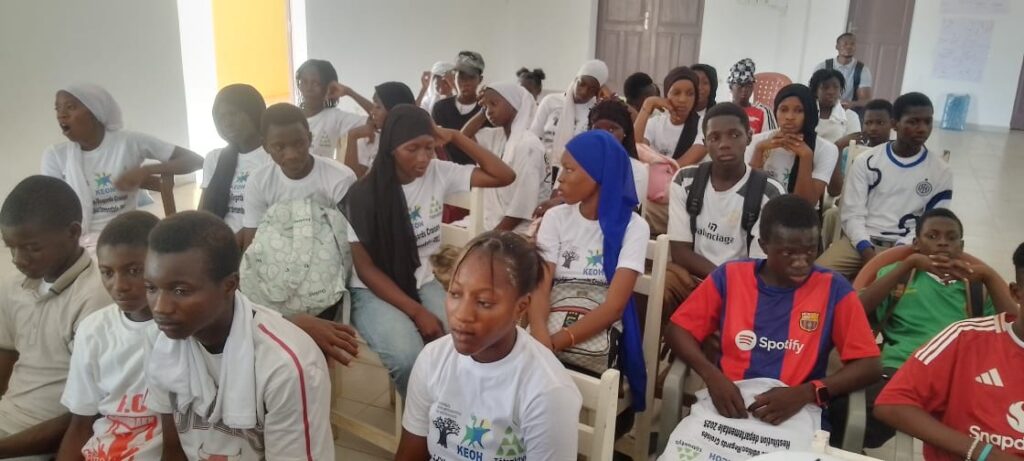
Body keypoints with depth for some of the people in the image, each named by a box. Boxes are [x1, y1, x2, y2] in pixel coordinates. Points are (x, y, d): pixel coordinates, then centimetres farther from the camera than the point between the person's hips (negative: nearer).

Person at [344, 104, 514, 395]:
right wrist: (417, 312, -20)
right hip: (374, 292, -3)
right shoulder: (363, 195, -12)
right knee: (409, 358, -32)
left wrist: (455, 137, -9)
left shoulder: (439, 174, -3)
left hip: (423, 283, 3)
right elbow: (365, 268, -11)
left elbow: (504, 176, -4)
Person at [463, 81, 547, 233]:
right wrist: (483, 112, 5)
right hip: (497, 230, 8)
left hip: (518, 234, -8)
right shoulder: (497, 136, 6)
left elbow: (523, 205, -19)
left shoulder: (527, 145, -18)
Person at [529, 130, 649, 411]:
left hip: (595, 337, -3)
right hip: (548, 330, 3)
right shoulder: (555, 218, 8)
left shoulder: (632, 226, -1)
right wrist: (541, 339, -23)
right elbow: (540, 288, -2)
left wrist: (556, 343, -20)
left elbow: (614, 306, -9)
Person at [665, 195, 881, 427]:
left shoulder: (834, 289, -1)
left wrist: (805, 393, -18)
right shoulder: (730, 276, 1)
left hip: (798, 413, 1)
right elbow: (677, 329, 3)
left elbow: (869, 366, -3)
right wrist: (712, 375, -15)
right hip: (729, 405, 0)